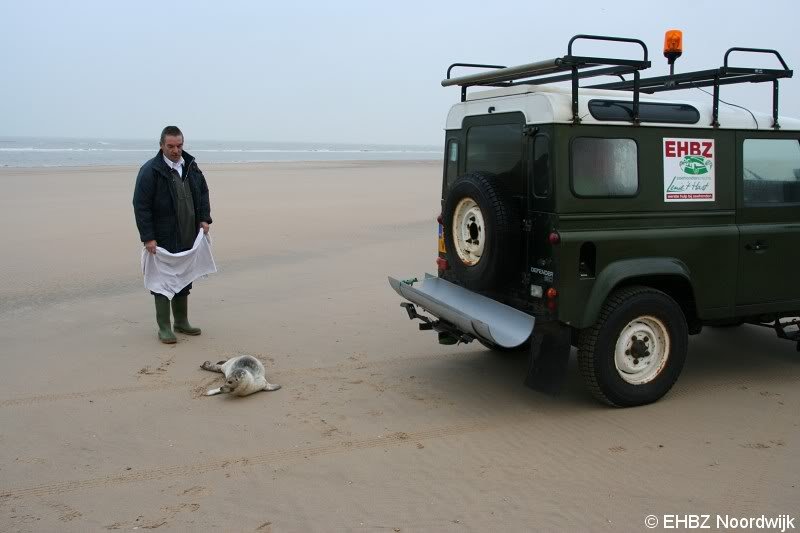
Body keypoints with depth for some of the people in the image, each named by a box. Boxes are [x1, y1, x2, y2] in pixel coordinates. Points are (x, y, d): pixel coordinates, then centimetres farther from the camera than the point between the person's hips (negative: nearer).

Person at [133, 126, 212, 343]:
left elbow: (203, 192, 18)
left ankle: (181, 321, 28)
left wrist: (204, 218, 4)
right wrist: (148, 237, -17)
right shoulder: (150, 170, -12)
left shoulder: (190, 166, 6)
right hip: (163, 239, -6)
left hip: (189, 237, 6)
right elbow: (141, 206, -13)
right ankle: (164, 328, 9)